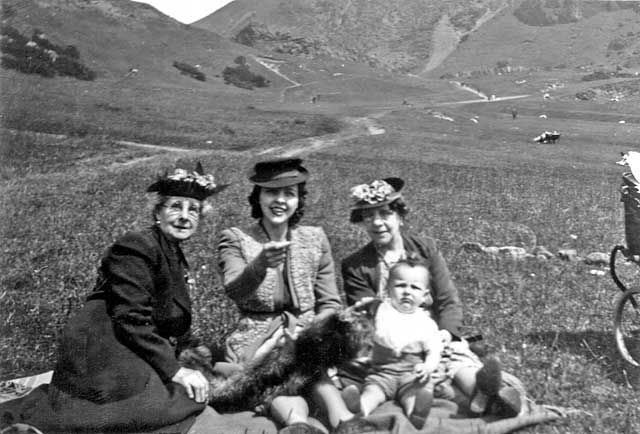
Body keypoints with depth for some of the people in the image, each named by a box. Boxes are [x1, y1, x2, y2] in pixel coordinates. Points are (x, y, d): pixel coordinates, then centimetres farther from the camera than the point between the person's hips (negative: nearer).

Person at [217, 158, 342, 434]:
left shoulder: (315, 239, 10)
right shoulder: (235, 239, 3)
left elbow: (331, 304, 11)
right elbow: (234, 291, -16)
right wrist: (260, 264, -37)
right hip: (255, 343, -3)